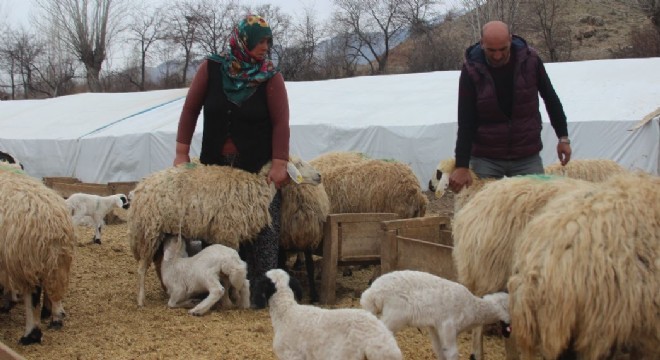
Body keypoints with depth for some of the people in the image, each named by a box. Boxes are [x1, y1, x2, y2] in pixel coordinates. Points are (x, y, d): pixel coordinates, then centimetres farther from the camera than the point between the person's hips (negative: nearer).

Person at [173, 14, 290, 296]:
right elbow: (190, 110, 3)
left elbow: (281, 122, -7)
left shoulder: (271, 78, -3)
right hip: (216, 167, 2)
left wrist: (280, 164, -16)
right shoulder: (211, 68, -1)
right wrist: (182, 153, 0)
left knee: (261, 234, -6)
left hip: (258, 169, -2)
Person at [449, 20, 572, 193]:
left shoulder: (530, 60, -7)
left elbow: (551, 99, 8)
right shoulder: (472, 69, -11)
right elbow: (465, 122, -11)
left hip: (527, 157, 1)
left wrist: (563, 137, 9)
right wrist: (462, 166, -16)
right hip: (485, 158, -1)